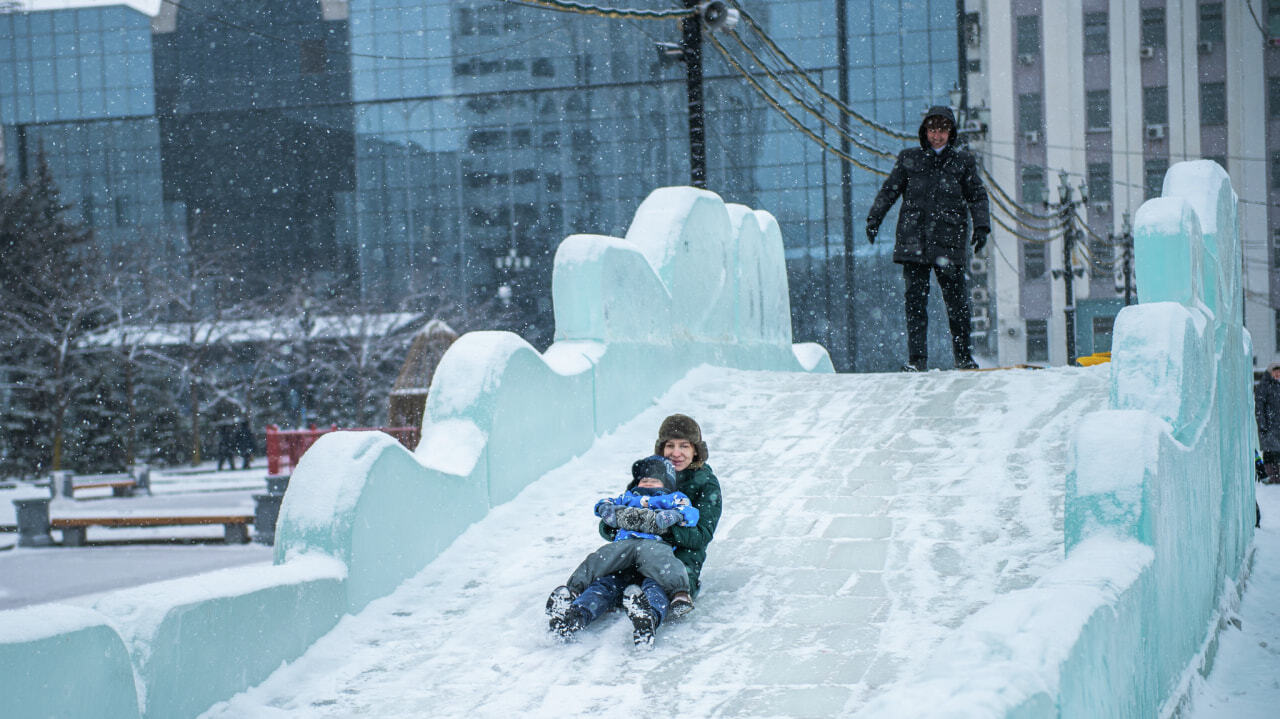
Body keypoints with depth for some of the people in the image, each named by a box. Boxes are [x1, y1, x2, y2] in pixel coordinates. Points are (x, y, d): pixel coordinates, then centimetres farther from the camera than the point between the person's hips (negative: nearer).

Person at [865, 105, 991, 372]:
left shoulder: (963, 161, 10)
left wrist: (981, 226, -2)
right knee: (915, 300, -3)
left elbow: (977, 196, 11)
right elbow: (889, 190, 17)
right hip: (913, 241, 1)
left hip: (948, 241, 0)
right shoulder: (909, 159, 11)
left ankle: (963, 357, 10)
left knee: (957, 301, -1)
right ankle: (916, 359, -1)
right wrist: (874, 218, 7)